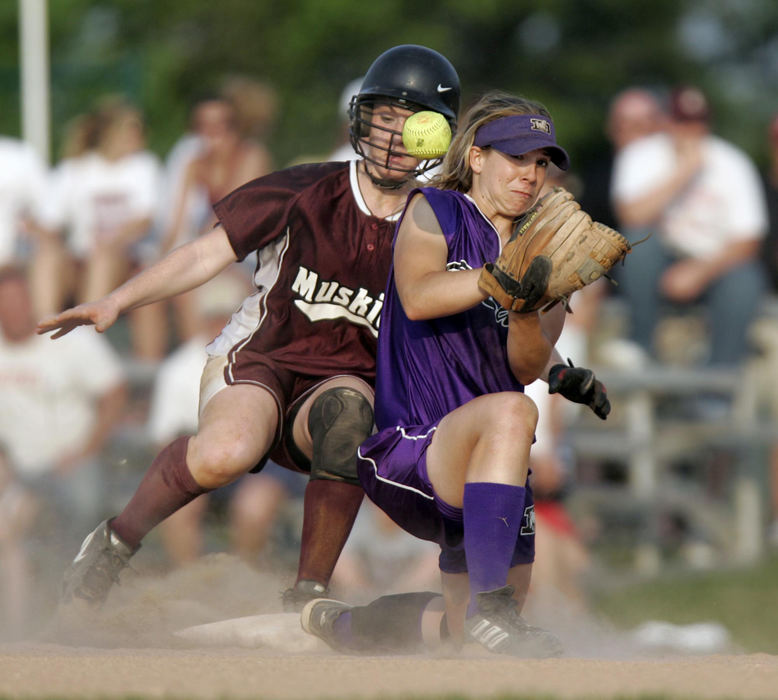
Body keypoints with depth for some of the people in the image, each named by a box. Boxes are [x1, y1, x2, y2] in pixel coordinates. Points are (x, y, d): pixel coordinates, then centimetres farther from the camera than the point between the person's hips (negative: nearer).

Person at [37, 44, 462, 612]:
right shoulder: (305, 193, -5)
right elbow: (206, 256, -4)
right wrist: (116, 303, -14)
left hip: (344, 382, 1)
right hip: (257, 361, -1)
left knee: (346, 414, -38)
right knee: (226, 453, -36)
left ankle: (308, 596, -27)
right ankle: (116, 542, -9)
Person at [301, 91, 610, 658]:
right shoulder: (435, 212, 1)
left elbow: (529, 369, -1)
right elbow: (417, 296, -21)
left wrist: (527, 307, -21)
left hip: (489, 473, 7)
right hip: (405, 454, -7)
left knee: (470, 633, 16)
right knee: (510, 413, -38)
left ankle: (341, 623, 44)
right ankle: (488, 604, -40)